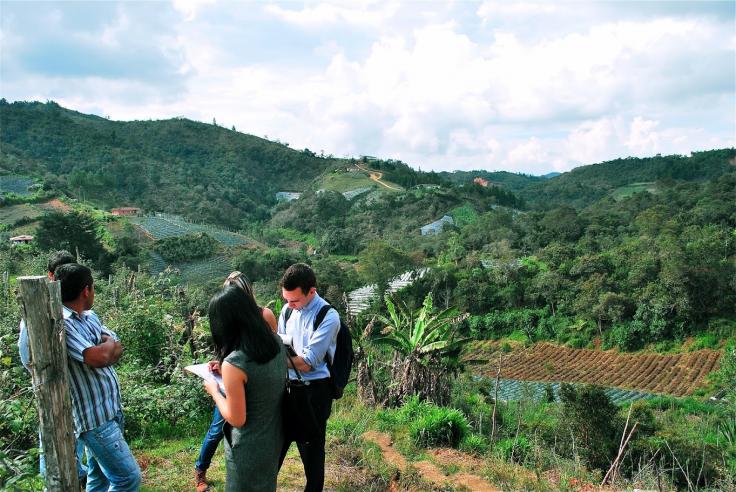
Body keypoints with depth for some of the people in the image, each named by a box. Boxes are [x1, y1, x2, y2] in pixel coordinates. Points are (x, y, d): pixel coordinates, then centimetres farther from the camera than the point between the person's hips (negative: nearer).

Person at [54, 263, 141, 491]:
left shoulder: (90, 317, 10)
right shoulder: (61, 323, -19)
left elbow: (118, 350, 10)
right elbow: (99, 357, -27)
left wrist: (101, 351, -11)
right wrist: (109, 342, -5)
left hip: (109, 411, 9)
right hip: (95, 418, -9)